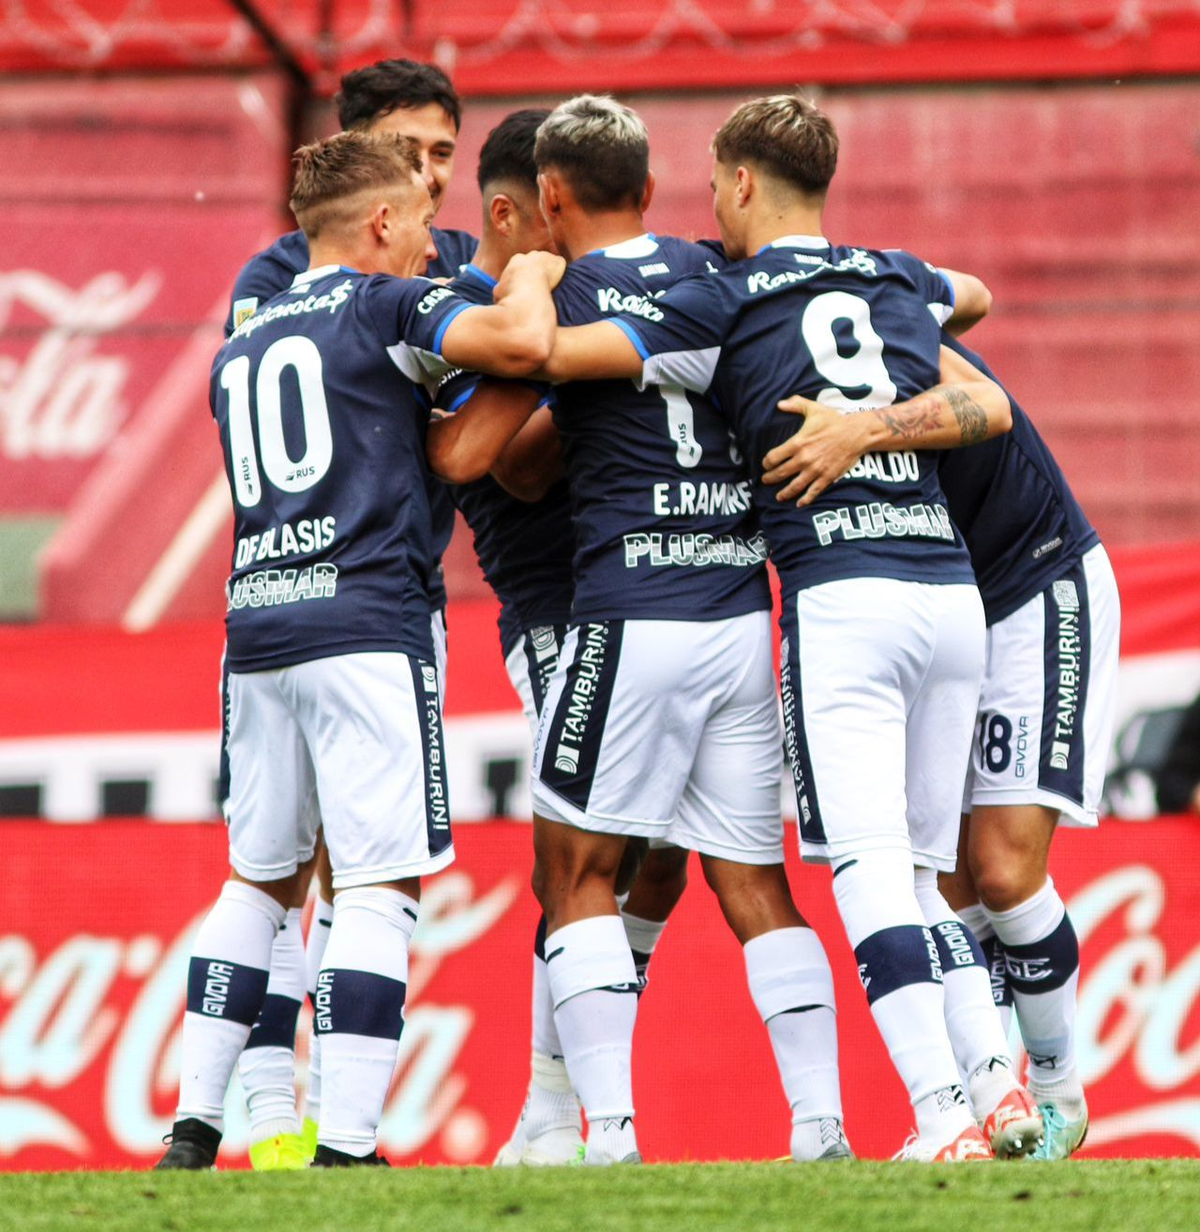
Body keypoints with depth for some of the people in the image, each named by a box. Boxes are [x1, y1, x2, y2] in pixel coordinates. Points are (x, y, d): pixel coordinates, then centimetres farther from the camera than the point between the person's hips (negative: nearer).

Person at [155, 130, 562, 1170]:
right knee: (383, 882, -7)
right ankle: (345, 1146, -14)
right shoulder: (387, 304, 0)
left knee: (260, 877, 17)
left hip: (256, 620, 7)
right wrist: (530, 279, 5)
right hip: (369, 619, -7)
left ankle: (194, 1131, 14)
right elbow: (520, 344, -16)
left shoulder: (239, 349, 21)